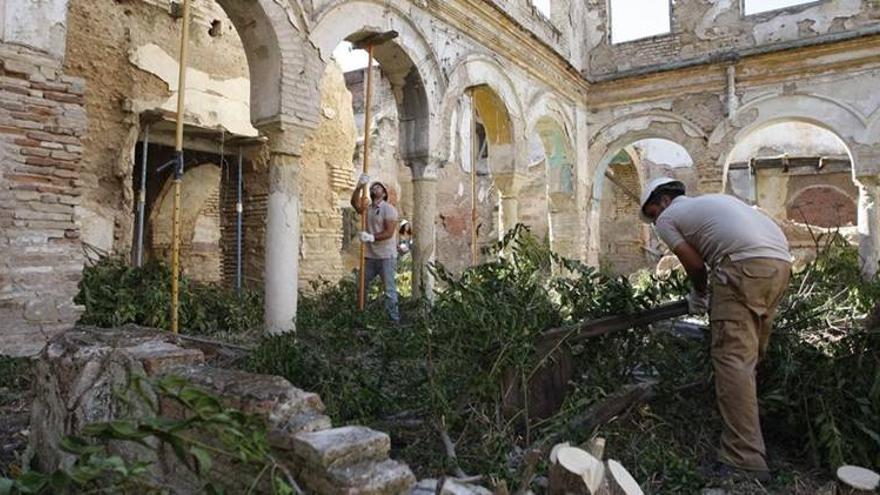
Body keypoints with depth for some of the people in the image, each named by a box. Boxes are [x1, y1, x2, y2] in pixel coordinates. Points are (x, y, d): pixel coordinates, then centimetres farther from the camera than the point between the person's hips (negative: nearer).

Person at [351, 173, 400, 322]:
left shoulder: (389, 209, -8)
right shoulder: (367, 208, 11)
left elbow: (389, 232, -17)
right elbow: (355, 203, -10)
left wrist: (372, 237, -27)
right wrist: (359, 187, -22)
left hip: (386, 257, -7)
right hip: (369, 256, 7)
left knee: (389, 290, -4)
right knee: (361, 286, 16)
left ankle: (394, 320, 2)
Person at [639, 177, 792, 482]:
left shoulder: (667, 218, 11)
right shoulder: (710, 201, 33)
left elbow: (695, 264, 6)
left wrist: (699, 295, 24)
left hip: (746, 263, -9)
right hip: (780, 261, 9)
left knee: (731, 358, -9)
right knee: (749, 356, 16)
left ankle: (745, 462, -11)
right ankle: (748, 441, 26)